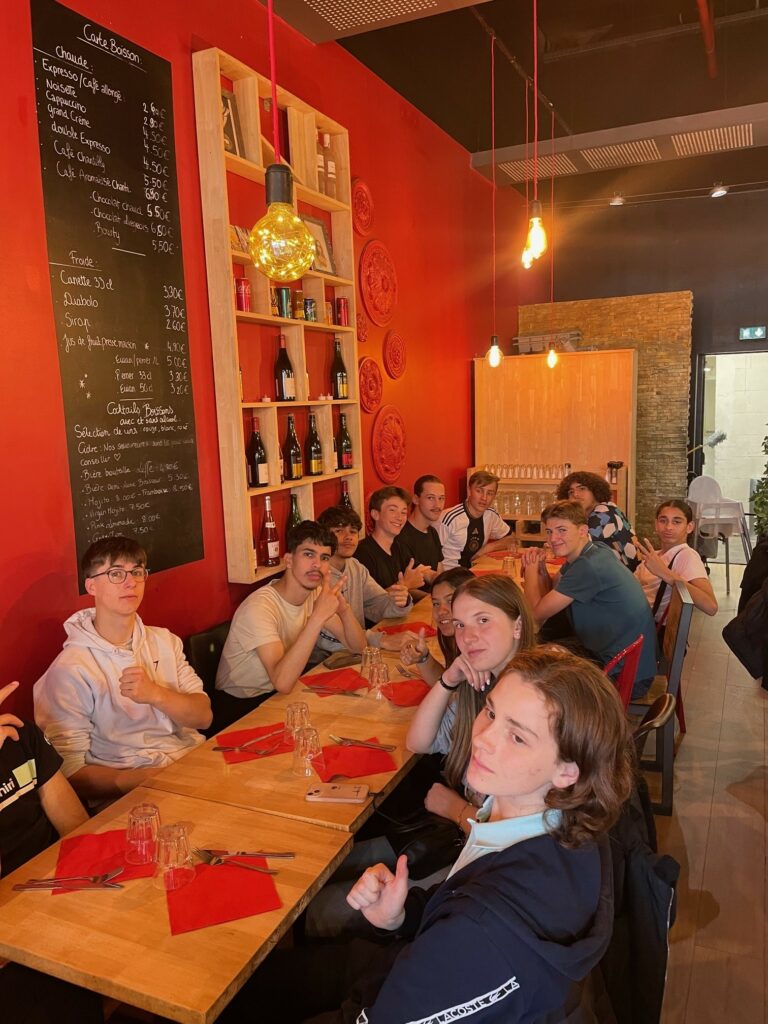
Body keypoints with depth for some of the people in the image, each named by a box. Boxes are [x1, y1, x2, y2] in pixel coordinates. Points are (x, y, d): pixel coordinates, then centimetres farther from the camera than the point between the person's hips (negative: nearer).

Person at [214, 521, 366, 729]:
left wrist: (344, 609, -21)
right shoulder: (259, 607, -27)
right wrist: (318, 617, -40)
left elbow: (357, 646, -1)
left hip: (279, 695, 7)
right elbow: (282, 682, -37)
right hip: (240, 706, -7)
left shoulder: (315, 594, -3)